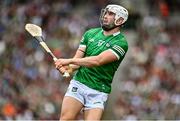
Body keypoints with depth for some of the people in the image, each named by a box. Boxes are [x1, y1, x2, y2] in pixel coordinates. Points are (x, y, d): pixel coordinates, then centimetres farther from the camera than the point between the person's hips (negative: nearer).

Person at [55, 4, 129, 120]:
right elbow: (77, 59, 7)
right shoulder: (90, 34, 11)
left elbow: (98, 60, -19)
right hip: (78, 83, 3)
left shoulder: (121, 43, -7)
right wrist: (69, 68, -17)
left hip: (98, 92, -3)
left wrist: (70, 61, -22)